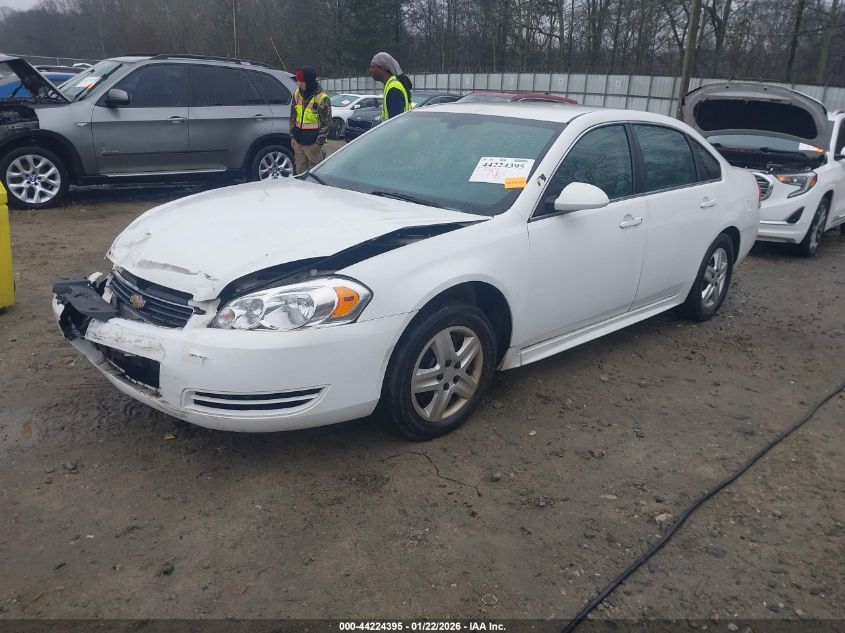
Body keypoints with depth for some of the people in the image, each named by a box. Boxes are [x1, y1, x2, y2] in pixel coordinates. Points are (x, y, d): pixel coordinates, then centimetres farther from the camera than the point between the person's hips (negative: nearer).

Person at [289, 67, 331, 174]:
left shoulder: (322, 98, -11)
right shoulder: (297, 94, 8)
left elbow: (326, 123, -9)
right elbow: (293, 117, 16)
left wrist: (319, 142, -11)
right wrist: (292, 136, 11)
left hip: (313, 142, -6)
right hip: (298, 141, 6)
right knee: (300, 171, 11)